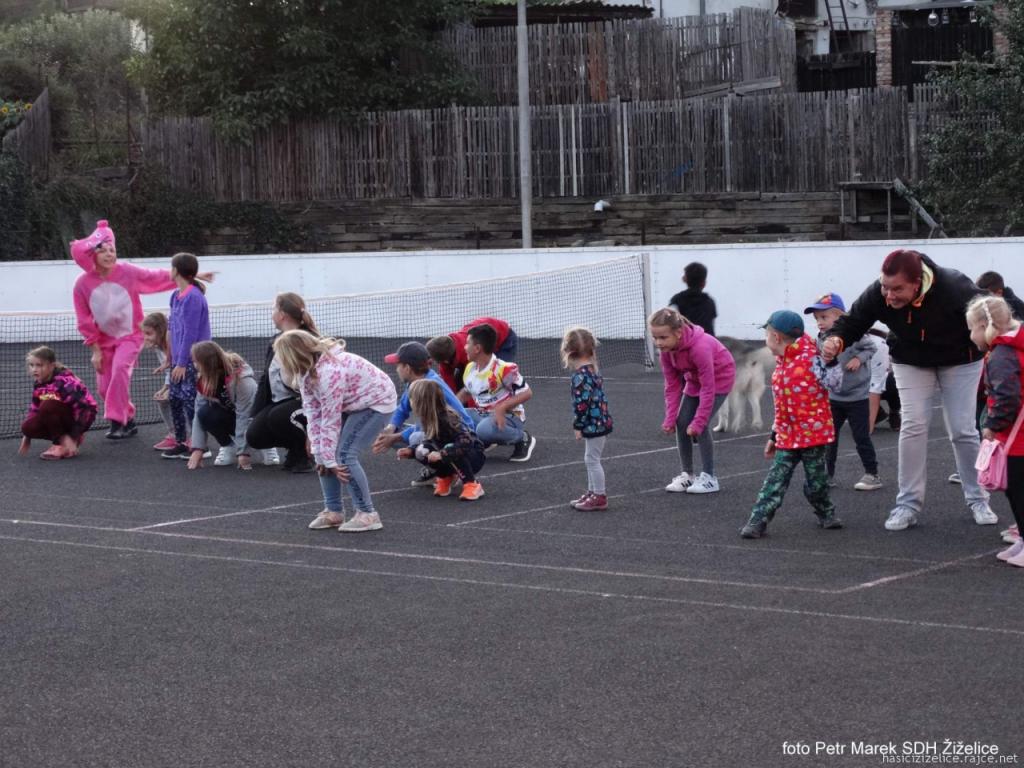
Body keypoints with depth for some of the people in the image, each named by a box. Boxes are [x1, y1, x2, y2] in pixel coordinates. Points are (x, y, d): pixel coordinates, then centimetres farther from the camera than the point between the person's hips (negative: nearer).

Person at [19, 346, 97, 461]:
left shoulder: (65, 381, -26)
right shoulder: (38, 383, -1)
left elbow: (81, 407, -28)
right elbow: (34, 408, 11)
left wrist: (73, 438, -30)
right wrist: (27, 438, 10)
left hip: (83, 416, -8)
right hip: (64, 417, 8)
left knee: (47, 406, -32)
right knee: (28, 427, -15)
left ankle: (62, 445, -18)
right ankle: (63, 438, 3)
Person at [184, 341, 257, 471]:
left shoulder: (242, 378, -32)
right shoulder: (204, 379, -13)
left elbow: (244, 417, -31)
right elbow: (198, 412, -15)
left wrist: (243, 452, -32)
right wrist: (197, 448, -23)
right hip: (227, 414, 5)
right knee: (205, 412, -26)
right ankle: (229, 447, -5)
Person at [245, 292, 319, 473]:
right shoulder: (275, 342, 9)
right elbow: (265, 380, 12)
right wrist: (255, 416, 8)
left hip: (306, 402, -8)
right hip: (280, 402, 8)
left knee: (278, 417, -34)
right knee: (254, 435, -11)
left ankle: (303, 455, -8)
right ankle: (294, 446, 13)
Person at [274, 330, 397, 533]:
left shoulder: (329, 372, -36)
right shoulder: (307, 371, -7)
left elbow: (330, 421, -30)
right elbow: (313, 413, -9)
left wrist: (330, 460, -24)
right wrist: (320, 454, -13)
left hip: (376, 401, -9)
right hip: (351, 405, 9)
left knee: (344, 454, -19)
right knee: (322, 453, 1)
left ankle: (367, 514, -11)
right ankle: (333, 511, 10)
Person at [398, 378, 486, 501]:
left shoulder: (447, 419, -29)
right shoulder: (428, 419, -7)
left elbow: (466, 442, -38)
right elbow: (429, 441, 7)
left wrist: (441, 454, -43)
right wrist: (411, 450, -9)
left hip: (474, 456, -7)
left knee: (449, 451, -37)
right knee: (421, 452, -16)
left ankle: (472, 485, -22)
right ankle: (445, 476, 7)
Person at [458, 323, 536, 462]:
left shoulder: (503, 369, -21)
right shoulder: (470, 369, 3)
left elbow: (526, 393, -19)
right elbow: (466, 392, 21)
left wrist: (501, 408, -30)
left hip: (507, 417, -7)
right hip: (482, 414, 7)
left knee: (485, 429, -40)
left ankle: (523, 438, -11)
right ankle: (484, 441, 6)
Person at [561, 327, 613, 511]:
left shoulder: (580, 375, -18)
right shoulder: (592, 371, 11)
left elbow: (582, 402, -22)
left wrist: (578, 425, -14)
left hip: (593, 425, -10)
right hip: (600, 422, 10)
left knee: (592, 459, -2)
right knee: (591, 459, 18)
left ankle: (599, 496, 3)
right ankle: (592, 493, 26)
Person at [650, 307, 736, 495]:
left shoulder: (700, 347, -39)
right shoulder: (666, 349, -17)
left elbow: (708, 388, -34)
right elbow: (672, 385, -10)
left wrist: (698, 422, -33)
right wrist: (670, 418, -16)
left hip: (719, 377, -7)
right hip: (695, 379, 7)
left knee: (701, 425, -17)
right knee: (681, 423, -1)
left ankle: (709, 477, -7)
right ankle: (687, 474, 11)